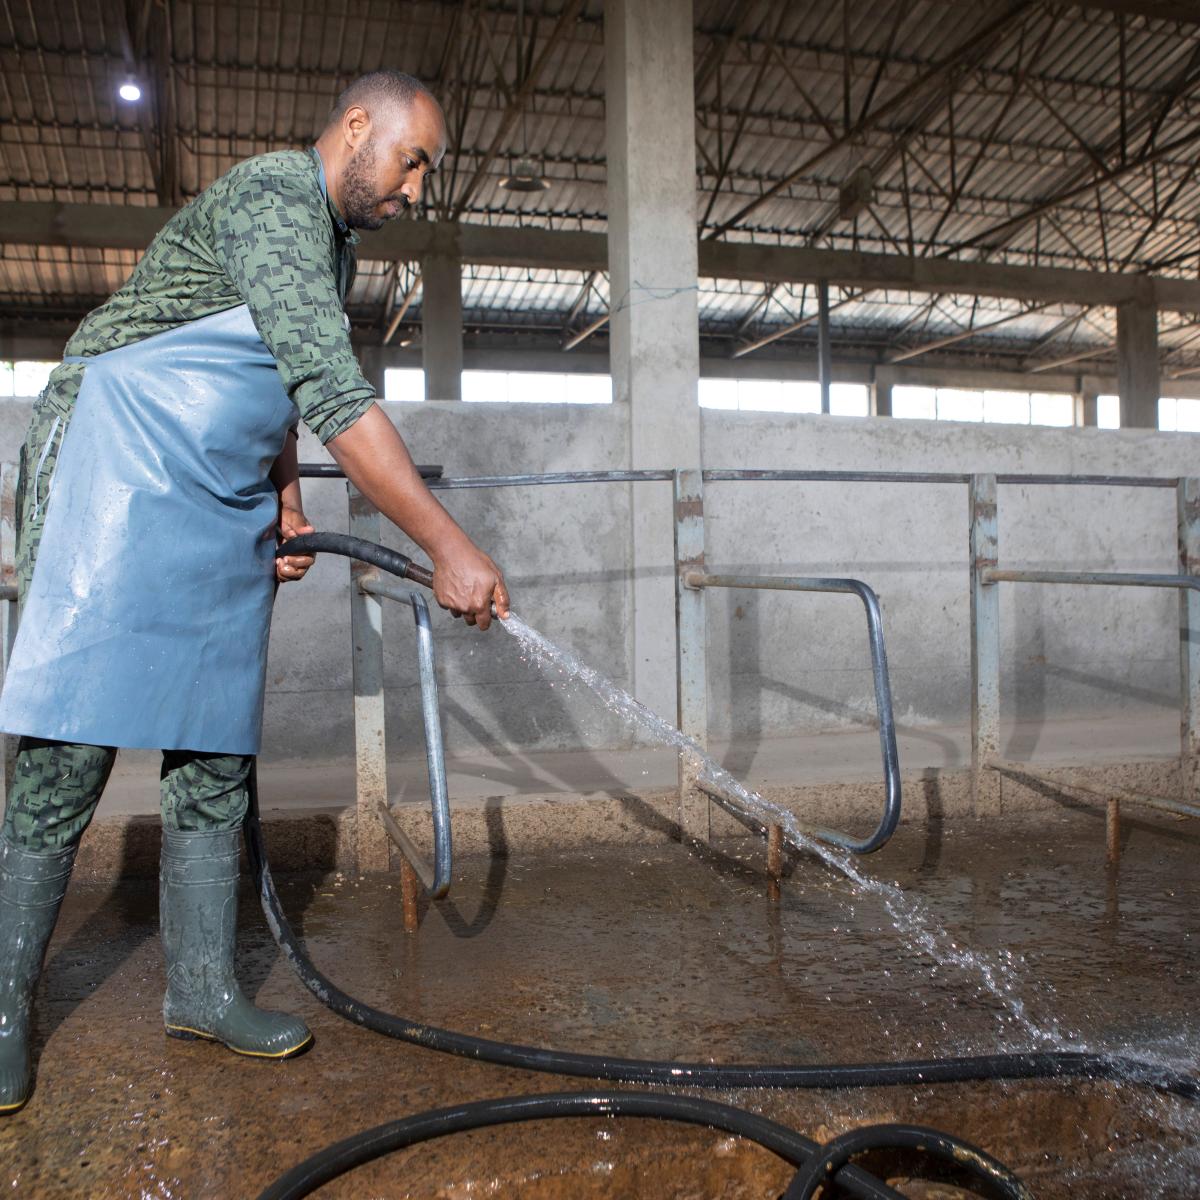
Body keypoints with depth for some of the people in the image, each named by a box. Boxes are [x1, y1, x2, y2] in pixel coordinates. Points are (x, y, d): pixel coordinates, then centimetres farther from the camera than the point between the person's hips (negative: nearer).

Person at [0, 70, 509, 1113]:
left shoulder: (335, 244, 18)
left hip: (220, 513, 9)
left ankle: (202, 989, 15)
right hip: (119, 471, -9)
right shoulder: (271, 199, -15)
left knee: (216, 756, 5)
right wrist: (448, 547, -28)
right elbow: (335, 396, -26)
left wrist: (287, 506, 13)